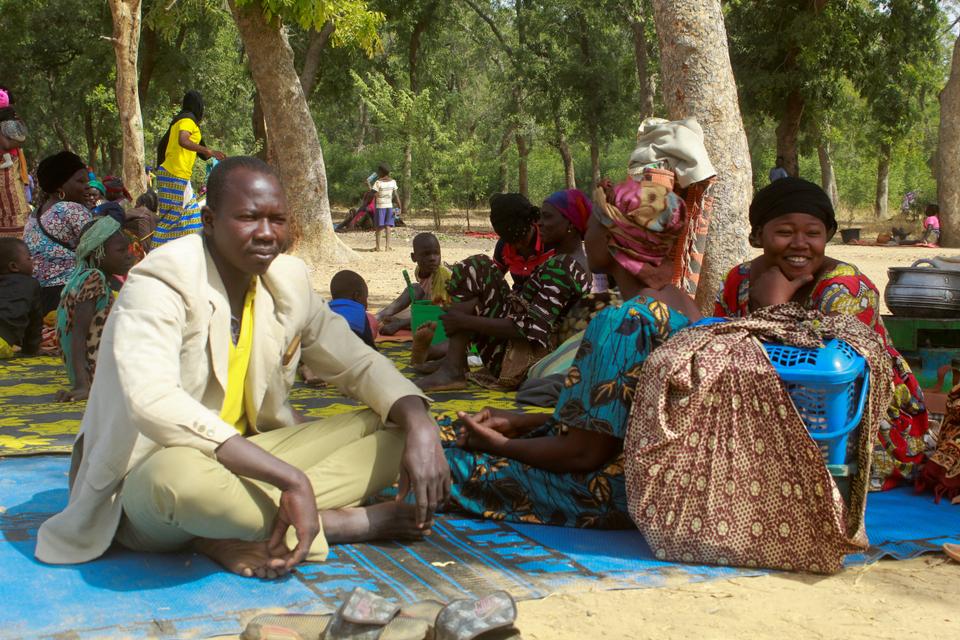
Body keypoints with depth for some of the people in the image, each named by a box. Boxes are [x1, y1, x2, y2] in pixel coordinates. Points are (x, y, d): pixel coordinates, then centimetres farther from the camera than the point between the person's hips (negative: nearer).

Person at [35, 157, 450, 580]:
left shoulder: (289, 281, 2)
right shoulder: (160, 285, -18)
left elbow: (359, 363, 8)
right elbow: (152, 403, -34)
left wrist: (420, 427, -15)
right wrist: (291, 479, -38)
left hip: (245, 458, 7)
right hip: (149, 477, -6)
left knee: (393, 429, -7)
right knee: (183, 473, -42)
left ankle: (245, 532, -21)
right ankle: (357, 522, -21)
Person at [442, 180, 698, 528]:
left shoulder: (622, 322, -24)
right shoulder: (683, 307, 6)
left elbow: (585, 454, -23)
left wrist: (500, 444, -7)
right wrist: (518, 422, 11)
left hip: (614, 492, -9)